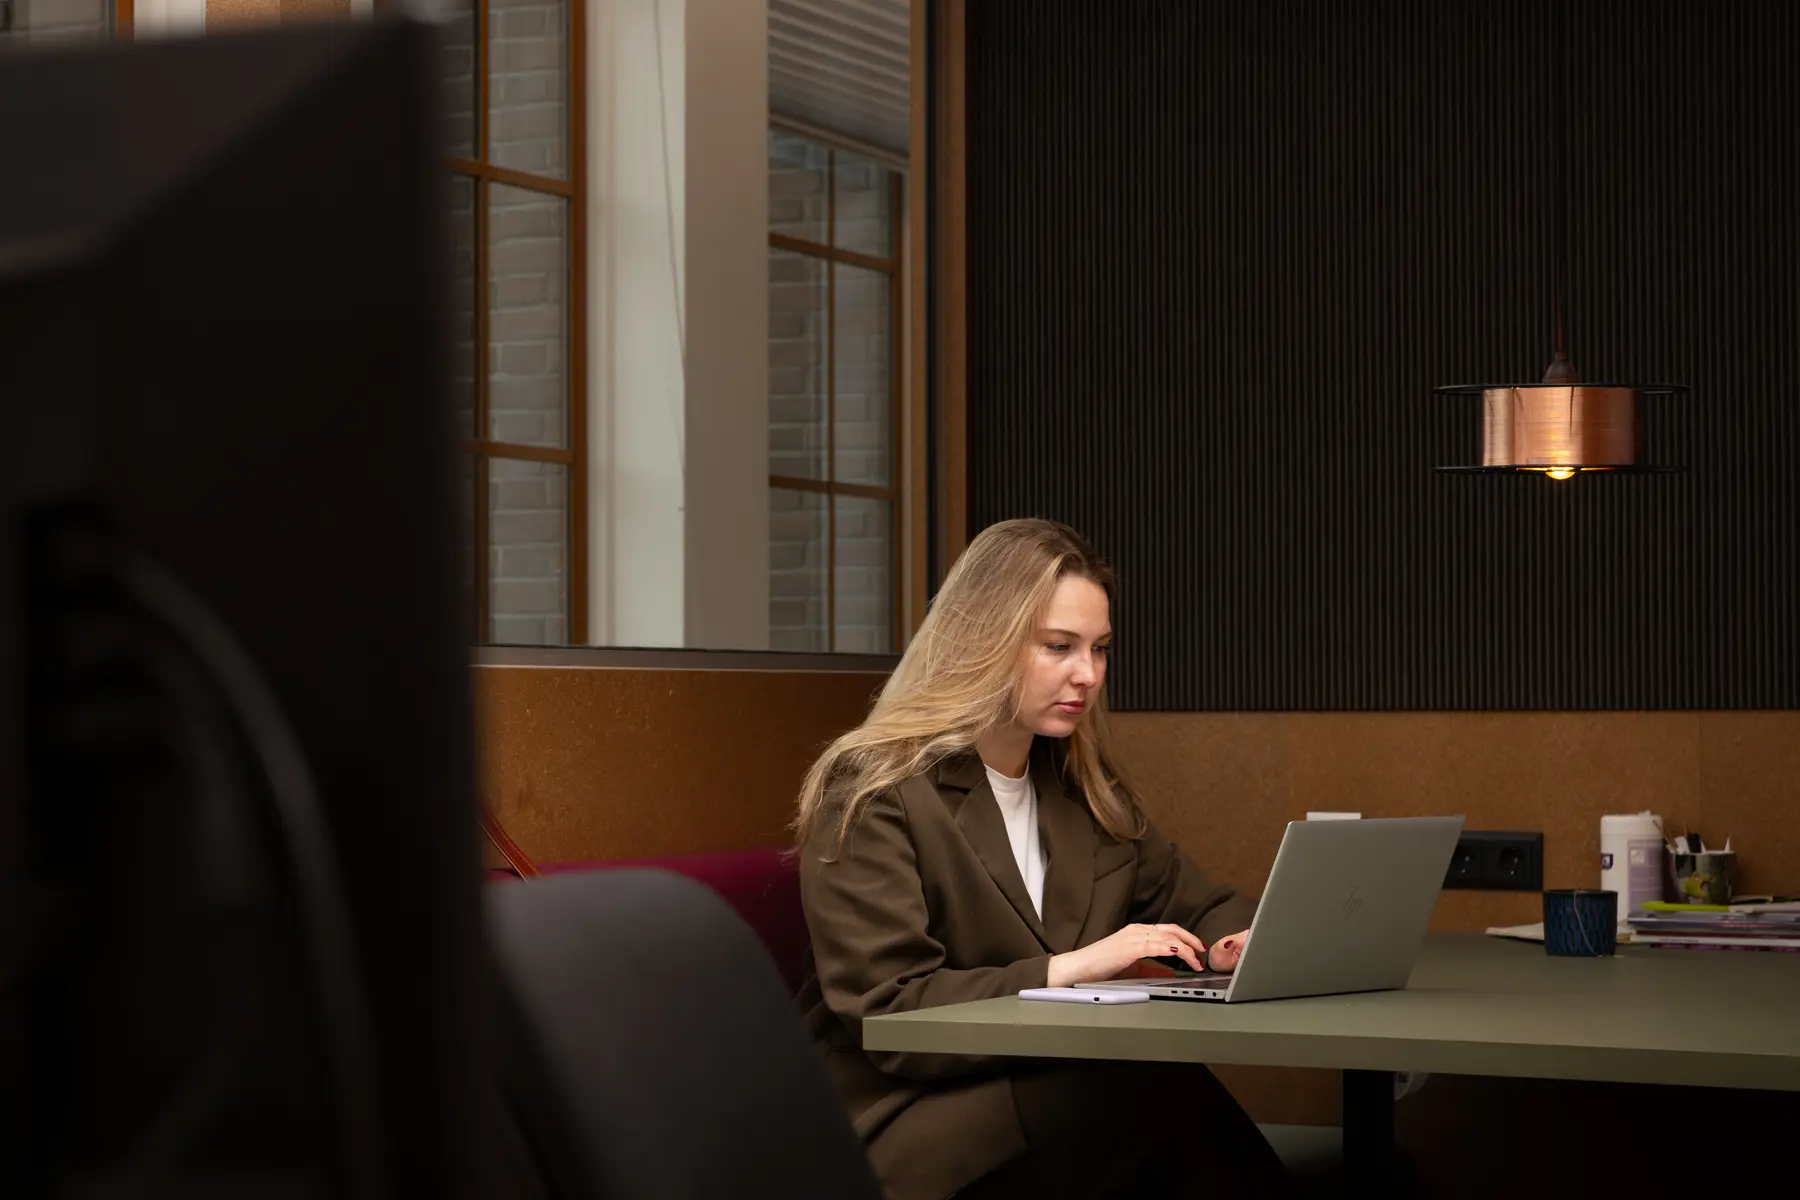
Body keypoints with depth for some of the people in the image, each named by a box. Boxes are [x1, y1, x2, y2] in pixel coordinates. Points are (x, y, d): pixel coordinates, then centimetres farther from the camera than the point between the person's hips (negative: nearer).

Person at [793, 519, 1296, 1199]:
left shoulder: (1084, 789, 17)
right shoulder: (875, 794, -7)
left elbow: (1198, 907, 27)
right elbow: (887, 1009, -14)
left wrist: (1241, 943, 1)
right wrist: (1070, 968, -20)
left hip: (1050, 1091, 7)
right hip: (905, 1124, -6)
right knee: (1163, 1093, -32)